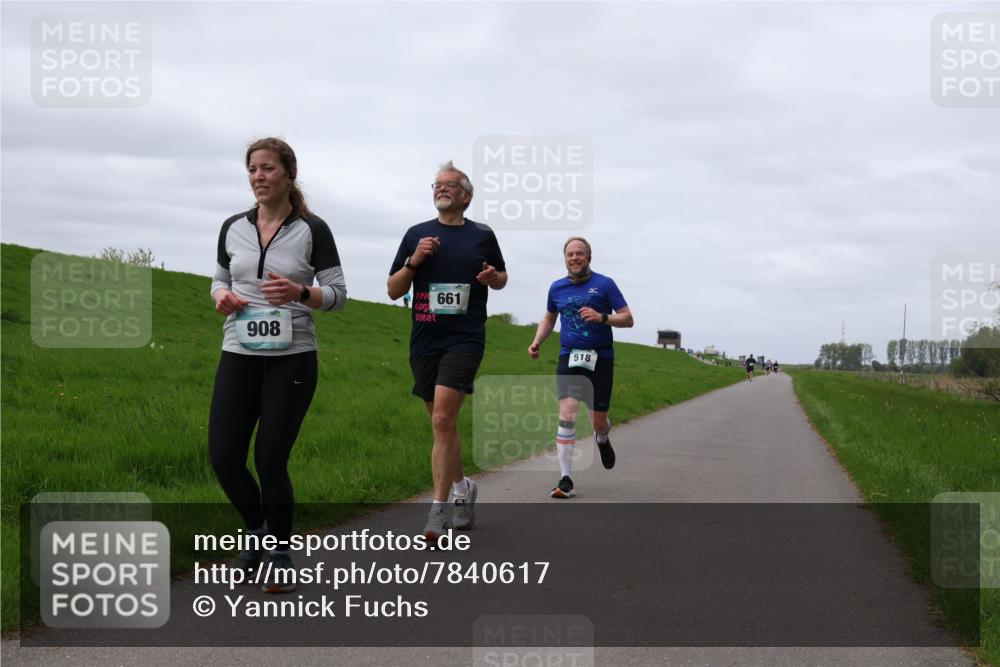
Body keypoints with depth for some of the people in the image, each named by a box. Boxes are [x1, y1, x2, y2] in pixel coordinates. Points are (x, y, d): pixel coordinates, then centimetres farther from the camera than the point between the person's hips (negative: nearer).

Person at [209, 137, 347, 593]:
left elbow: (337, 293, -1)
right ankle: (258, 531, 27)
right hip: (238, 356, 4)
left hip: (292, 359, -4)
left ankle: (280, 555, 15)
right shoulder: (233, 228, 7)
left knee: (270, 459, -6)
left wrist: (300, 292, -21)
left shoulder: (312, 230, -3)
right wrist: (221, 296, -6)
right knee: (224, 457, -2)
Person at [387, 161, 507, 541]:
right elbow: (393, 291, 9)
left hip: (464, 339, -3)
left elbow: (501, 278, 21)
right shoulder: (417, 234, 9)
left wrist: (492, 277, -3)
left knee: (443, 420, -17)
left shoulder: (482, 236, 6)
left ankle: (439, 510, -14)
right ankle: (462, 488, 35)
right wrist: (413, 262, -8)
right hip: (424, 341, 4)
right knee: (443, 424, 13)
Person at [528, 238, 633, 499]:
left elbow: (627, 319, -3)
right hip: (569, 358, 1)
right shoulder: (557, 288, 8)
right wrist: (537, 342, 10)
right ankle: (565, 480, -15)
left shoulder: (604, 284, -2)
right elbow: (549, 317, 26)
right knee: (567, 414, -17)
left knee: (598, 421, 4)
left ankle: (602, 439, 45)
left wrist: (602, 317, -20)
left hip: (600, 358, -1)